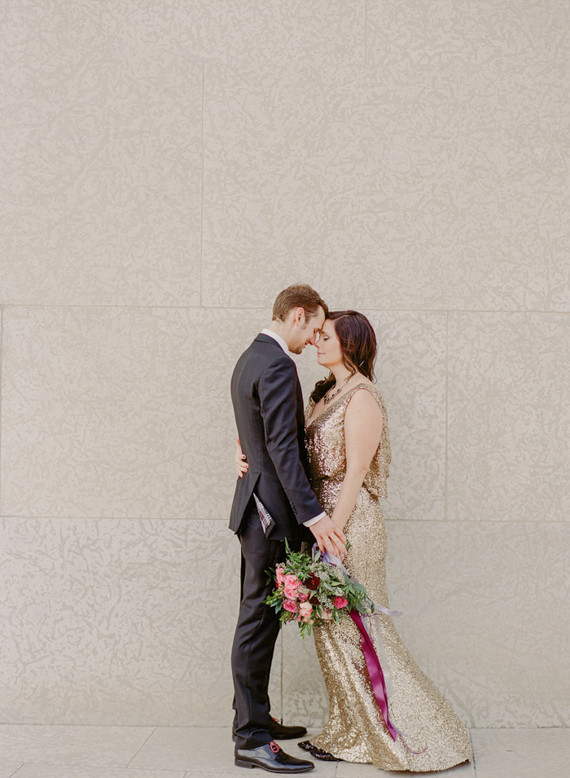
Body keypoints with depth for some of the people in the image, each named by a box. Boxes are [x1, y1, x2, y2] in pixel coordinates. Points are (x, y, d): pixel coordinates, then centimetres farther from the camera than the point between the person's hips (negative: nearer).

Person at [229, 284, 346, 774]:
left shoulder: (252, 358, 16)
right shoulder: (277, 366, -17)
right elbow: (282, 449, -24)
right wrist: (313, 515, -25)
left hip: (257, 508, 11)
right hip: (273, 511, -11)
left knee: (258, 618, 17)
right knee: (259, 620, -5)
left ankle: (254, 720, 29)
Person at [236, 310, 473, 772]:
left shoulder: (361, 397, -13)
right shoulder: (327, 394, 14)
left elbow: (356, 473, -18)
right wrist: (250, 456, -5)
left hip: (350, 521, -9)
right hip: (324, 516, 9)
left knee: (355, 627, -1)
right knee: (332, 628, 12)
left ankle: (412, 736, 12)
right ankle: (352, 736, 24)